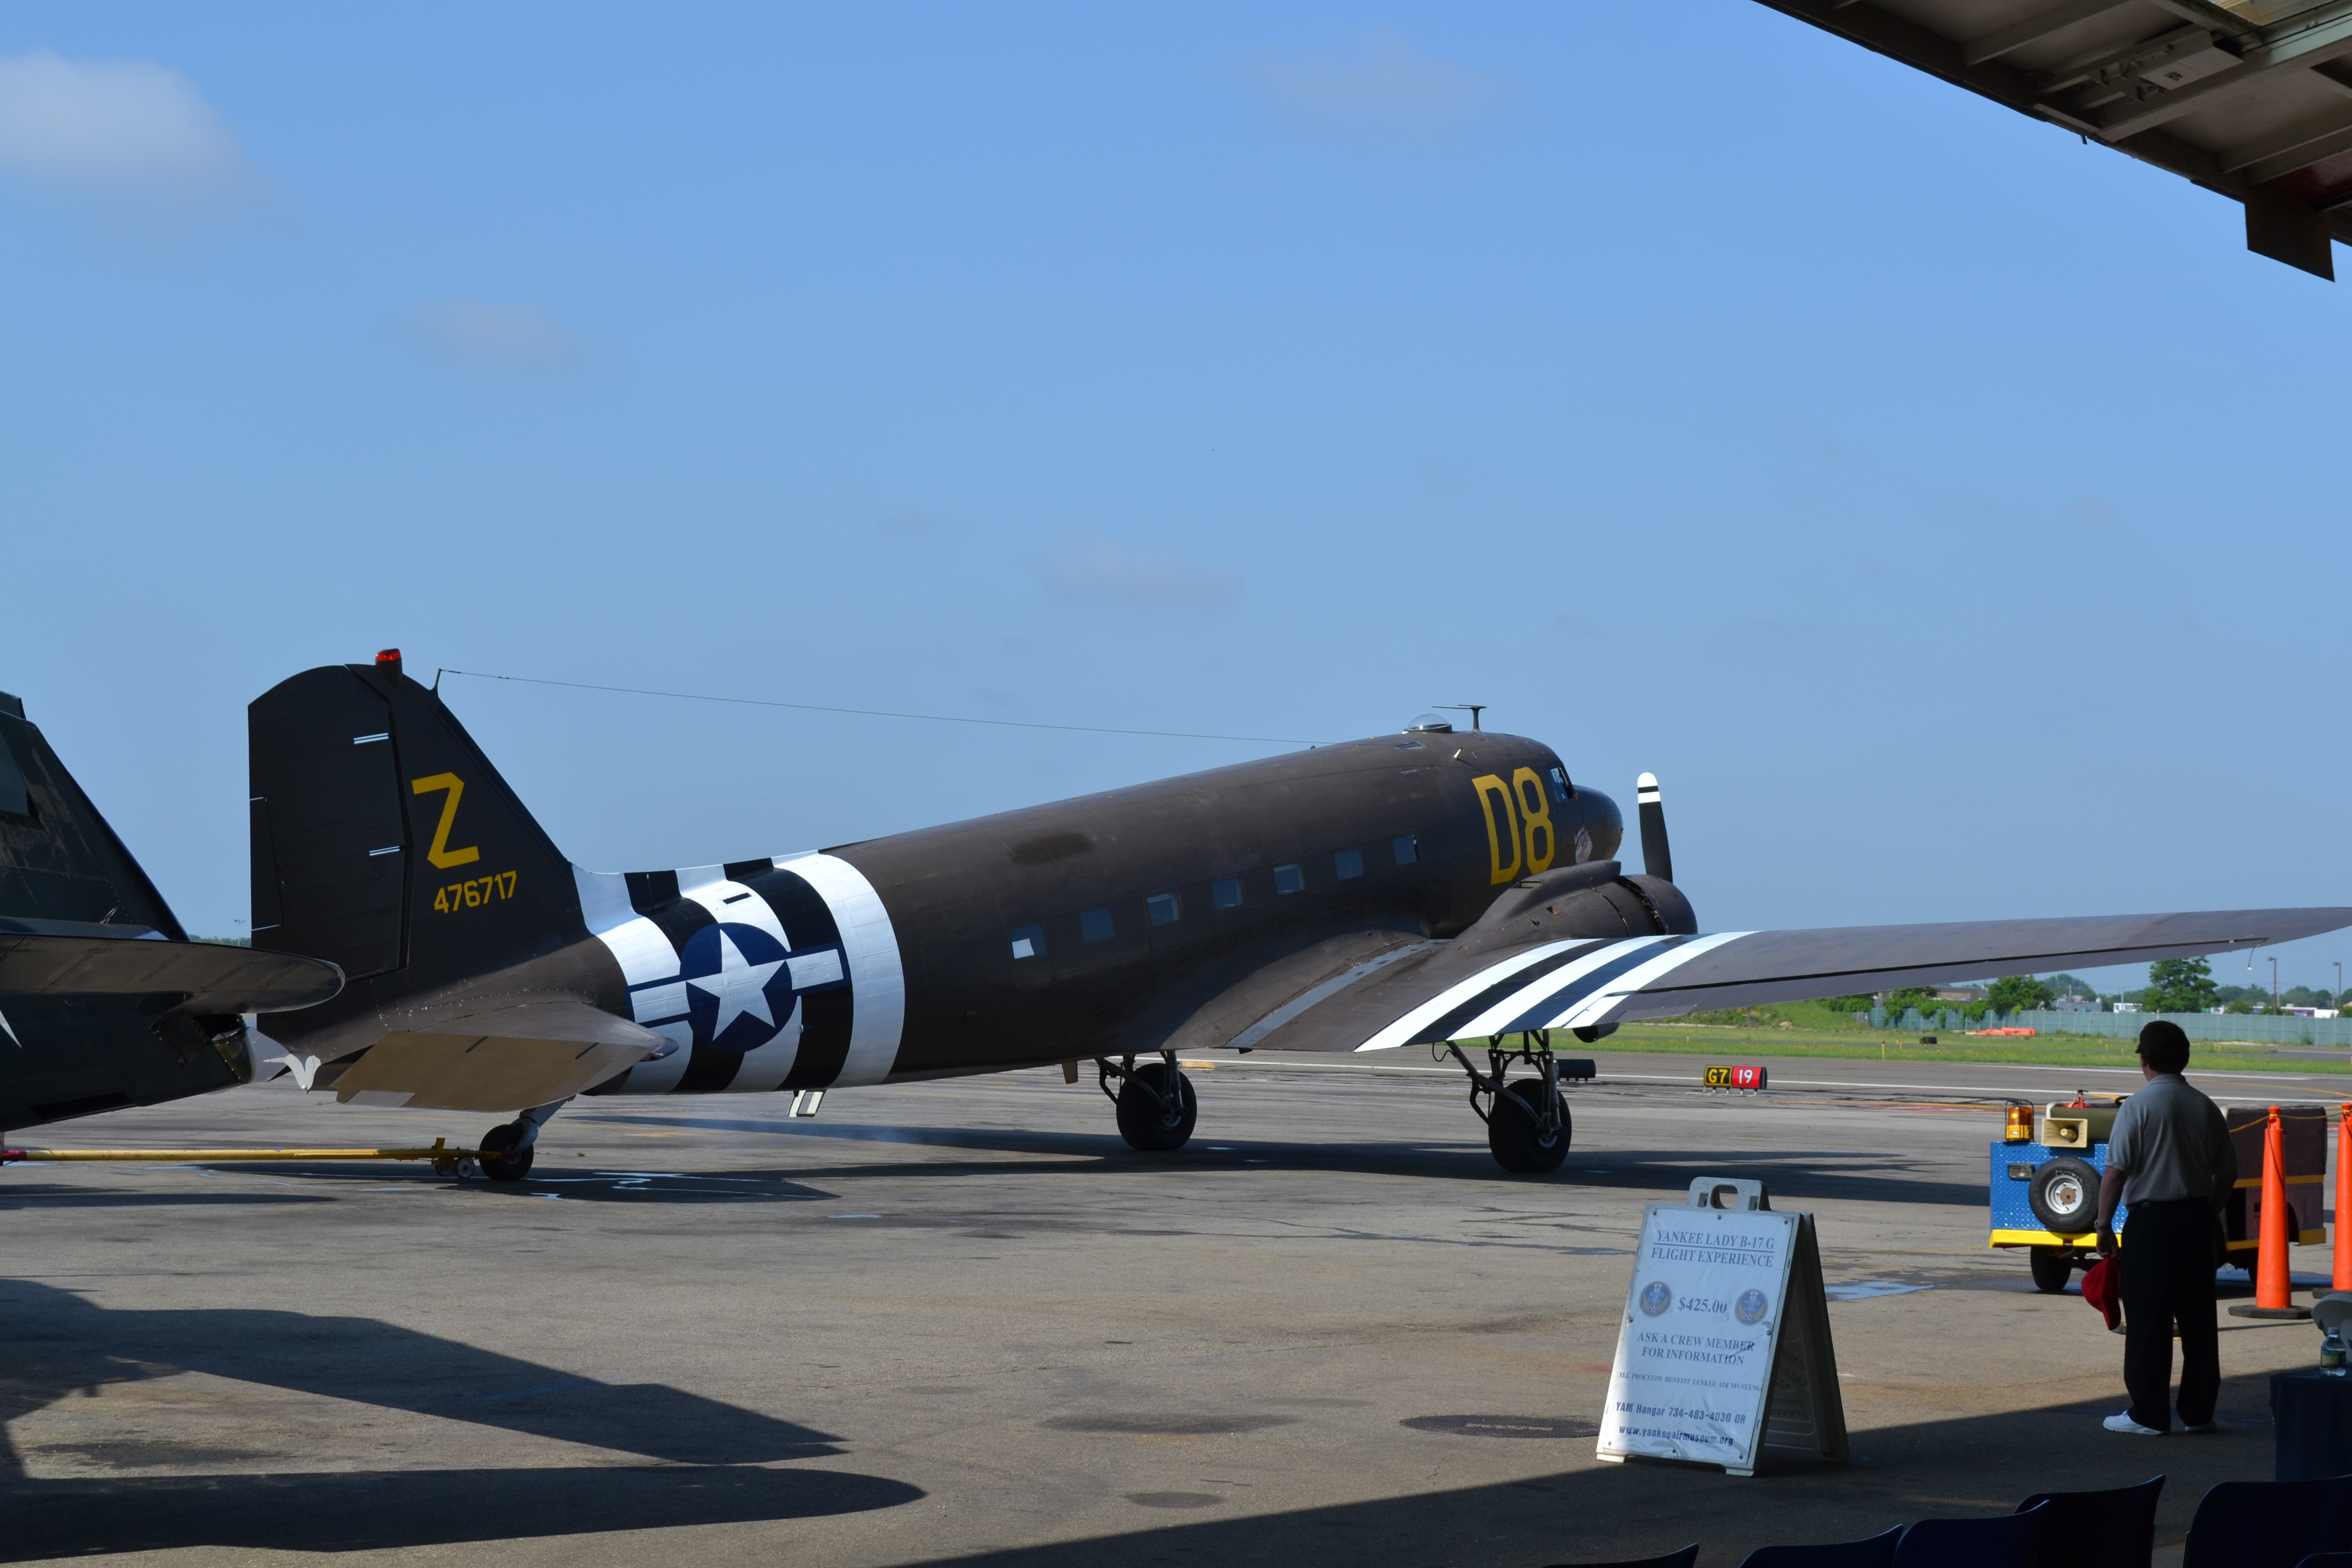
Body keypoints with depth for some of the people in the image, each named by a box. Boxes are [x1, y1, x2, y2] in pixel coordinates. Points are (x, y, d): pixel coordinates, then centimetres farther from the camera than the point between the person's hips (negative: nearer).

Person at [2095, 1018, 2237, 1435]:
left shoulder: (2138, 1107, -10)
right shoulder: (2206, 1108, 6)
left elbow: (2116, 1171, -14)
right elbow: (2227, 1173, 11)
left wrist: (2104, 1224, -7)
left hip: (2152, 1219, -5)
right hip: (2198, 1217, 5)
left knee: (2148, 1321, 0)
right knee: (2198, 1319, 10)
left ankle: (2149, 1414, 1)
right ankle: (2198, 1411, 14)